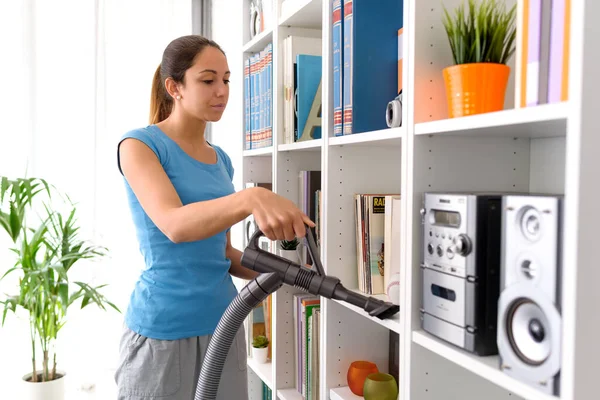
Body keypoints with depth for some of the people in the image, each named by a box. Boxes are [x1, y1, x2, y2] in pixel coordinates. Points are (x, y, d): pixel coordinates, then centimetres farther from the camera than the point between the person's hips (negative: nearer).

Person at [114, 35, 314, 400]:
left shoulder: (221, 159, 9)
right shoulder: (140, 144, -9)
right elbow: (174, 225, -27)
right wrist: (251, 198, -43)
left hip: (224, 323, 6)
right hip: (162, 333, -6)